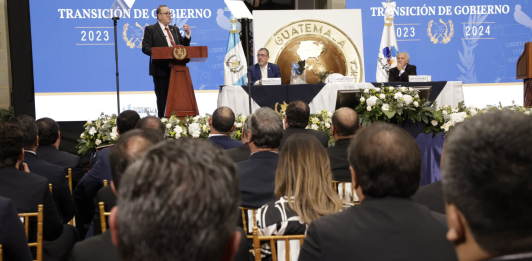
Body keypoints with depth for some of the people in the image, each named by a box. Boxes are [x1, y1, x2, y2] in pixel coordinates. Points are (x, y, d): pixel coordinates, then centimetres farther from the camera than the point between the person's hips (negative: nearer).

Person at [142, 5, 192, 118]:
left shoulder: (175, 29, 18)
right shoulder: (150, 29, 1)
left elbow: (184, 46, 17)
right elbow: (145, 48, -7)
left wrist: (187, 34, 0)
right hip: (161, 69, -5)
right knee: (162, 98, -1)